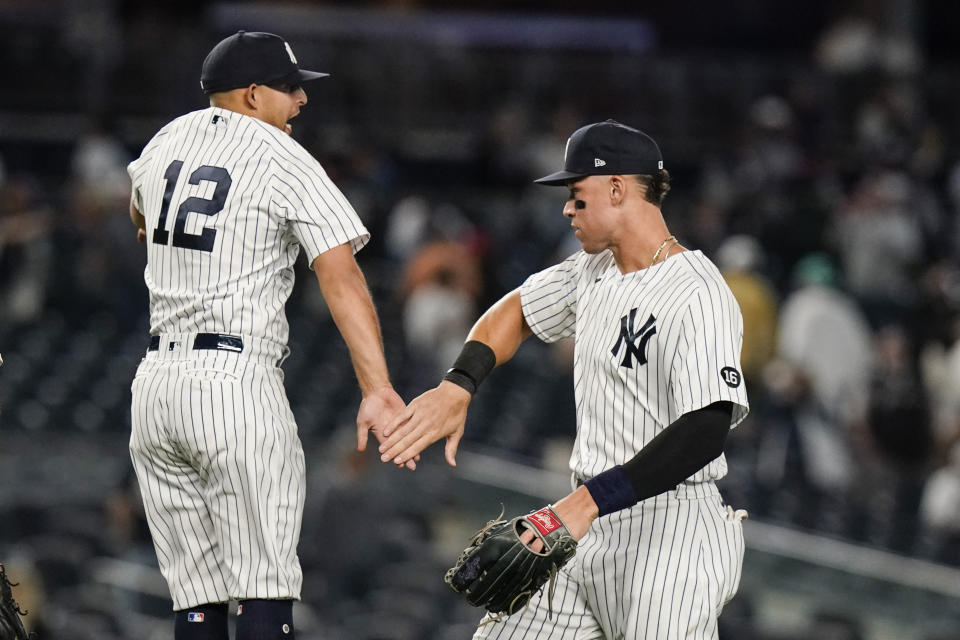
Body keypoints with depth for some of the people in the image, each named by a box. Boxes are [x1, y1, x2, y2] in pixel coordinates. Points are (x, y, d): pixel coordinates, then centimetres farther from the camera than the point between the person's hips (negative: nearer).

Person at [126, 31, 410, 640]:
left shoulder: (169, 140, 13)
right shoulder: (287, 162, -6)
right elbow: (341, 277, -18)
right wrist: (377, 389, -26)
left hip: (157, 383, 6)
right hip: (238, 384, -6)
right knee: (265, 591, -8)